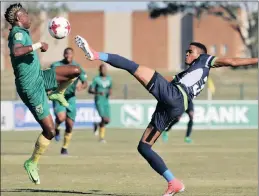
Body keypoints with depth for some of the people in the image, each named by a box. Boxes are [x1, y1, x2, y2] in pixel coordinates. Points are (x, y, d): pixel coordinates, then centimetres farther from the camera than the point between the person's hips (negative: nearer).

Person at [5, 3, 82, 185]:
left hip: (40, 77, 9)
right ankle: (32, 163, 11)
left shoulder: (22, 32, 10)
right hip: (31, 87, -9)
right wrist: (37, 45, -36)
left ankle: (57, 94, 23)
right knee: (50, 130, -7)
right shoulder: (18, 33, -21)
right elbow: (16, 51, -44)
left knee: (75, 70, -3)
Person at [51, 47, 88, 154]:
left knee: (70, 125, 0)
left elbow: (85, 82, 1)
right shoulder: (56, 65, -6)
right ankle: (56, 128, 8)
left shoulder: (77, 67, -1)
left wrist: (82, 86, -22)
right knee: (61, 117, -28)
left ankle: (65, 148, 17)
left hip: (70, 97, 2)